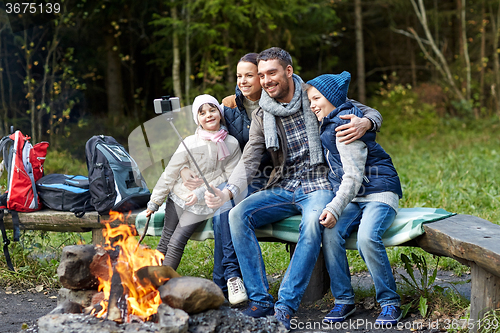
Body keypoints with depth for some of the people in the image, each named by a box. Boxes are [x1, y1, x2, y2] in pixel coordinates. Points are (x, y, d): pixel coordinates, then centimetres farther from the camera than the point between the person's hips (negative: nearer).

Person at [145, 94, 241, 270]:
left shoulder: (232, 144, -6)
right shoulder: (190, 143, -6)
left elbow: (228, 176, -5)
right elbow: (170, 174, -1)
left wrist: (201, 193, -14)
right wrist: (155, 201, 1)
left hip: (202, 205, -1)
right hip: (179, 197, 1)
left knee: (177, 243, -11)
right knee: (165, 241, 2)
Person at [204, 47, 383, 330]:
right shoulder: (262, 116, 7)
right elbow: (249, 162, 0)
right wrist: (228, 191, -19)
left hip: (318, 186, -4)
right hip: (283, 189, 4)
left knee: (313, 223, -37)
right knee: (238, 215, -20)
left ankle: (285, 306, -31)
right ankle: (260, 299, -17)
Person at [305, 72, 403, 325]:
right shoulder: (329, 126, 16)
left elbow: (354, 175, -20)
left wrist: (335, 208, -27)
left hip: (379, 192, -8)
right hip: (352, 198, 8)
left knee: (367, 237, -32)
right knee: (331, 235, -20)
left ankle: (390, 303, -17)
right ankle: (343, 300, -12)